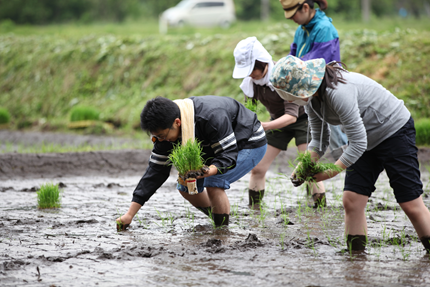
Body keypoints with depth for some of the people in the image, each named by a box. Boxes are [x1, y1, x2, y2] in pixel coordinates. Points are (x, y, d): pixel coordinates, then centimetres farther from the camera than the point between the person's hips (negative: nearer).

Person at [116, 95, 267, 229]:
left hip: (250, 145, -8)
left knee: (213, 183, -28)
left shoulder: (212, 117, -40)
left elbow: (228, 155, -34)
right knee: (185, 187, -3)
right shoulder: (166, 129, -17)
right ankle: (217, 221, 14)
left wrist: (208, 171, -57)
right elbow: (157, 169, -12)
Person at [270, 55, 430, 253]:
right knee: (351, 201, -3)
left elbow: (358, 143, -29)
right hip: (368, 139, 9)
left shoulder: (338, 92, -33)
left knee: (411, 204, -7)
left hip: (395, 130, -9)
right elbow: (319, 140, 5)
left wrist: (332, 171, -23)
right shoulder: (310, 97, -4)